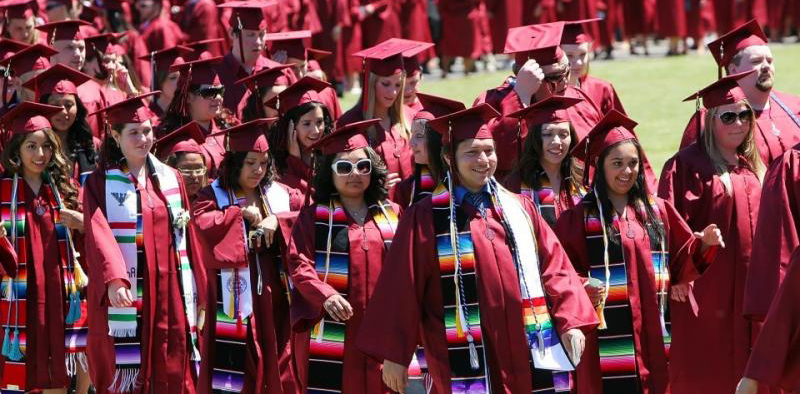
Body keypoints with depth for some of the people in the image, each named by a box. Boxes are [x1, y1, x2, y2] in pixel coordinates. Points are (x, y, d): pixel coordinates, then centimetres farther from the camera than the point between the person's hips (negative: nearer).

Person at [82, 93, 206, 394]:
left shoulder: (171, 180, 12)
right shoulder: (101, 183, -1)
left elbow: (188, 238, 13)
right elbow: (99, 234, -16)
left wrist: (198, 299, 8)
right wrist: (113, 279, -33)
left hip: (169, 298, 4)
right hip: (125, 299, -4)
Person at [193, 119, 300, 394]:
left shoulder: (279, 194, 14)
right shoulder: (214, 195, 2)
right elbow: (202, 223, -17)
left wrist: (276, 220, -14)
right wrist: (241, 213, -13)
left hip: (271, 292, 4)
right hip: (234, 294, -4)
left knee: (274, 359, 4)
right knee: (235, 363, -5)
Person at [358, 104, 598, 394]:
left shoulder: (518, 209, 13)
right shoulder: (425, 219, 0)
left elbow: (554, 267, 9)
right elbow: (402, 290, -2)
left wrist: (570, 322, -3)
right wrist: (394, 355, -5)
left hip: (527, 358, 4)